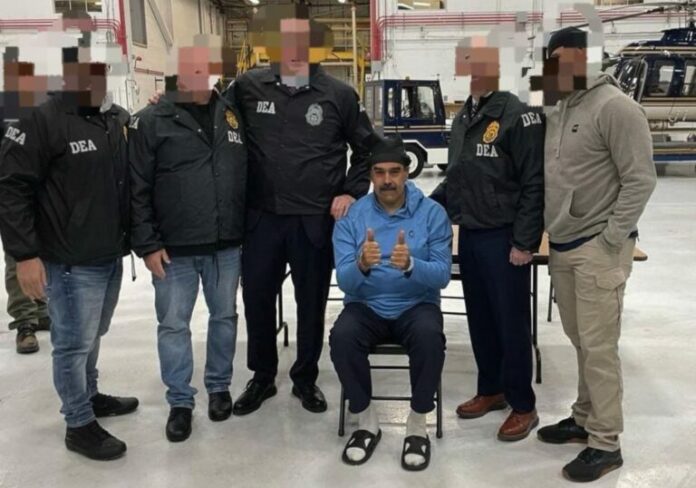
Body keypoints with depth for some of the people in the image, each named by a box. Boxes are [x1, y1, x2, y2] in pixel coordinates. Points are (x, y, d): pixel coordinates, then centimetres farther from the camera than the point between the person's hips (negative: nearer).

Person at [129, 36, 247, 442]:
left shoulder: (233, 112, 5)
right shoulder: (151, 120, -5)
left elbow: (249, 176, 10)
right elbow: (137, 189, -6)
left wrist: (248, 231, 6)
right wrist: (147, 244, -10)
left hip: (227, 246, 3)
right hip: (174, 250, -3)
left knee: (224, 317, 15)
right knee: (173, 325, 6)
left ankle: (220, 387, 34)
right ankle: (180, 401, 22)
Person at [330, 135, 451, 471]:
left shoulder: (432, 213, -5)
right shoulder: (351, 215, -3)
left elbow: (442, 275, -12)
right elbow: (344, 281, -10)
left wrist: (410, 264, -33)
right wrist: (362, 264, -34)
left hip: (416, 306, -1)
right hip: (367, 306, 1)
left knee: (430, 337, -33)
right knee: (341, 336, -30)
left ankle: (418, 424, -10)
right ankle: (366, 421, -6)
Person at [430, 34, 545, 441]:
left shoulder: (519, 116, -11)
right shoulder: (462, 119, 12)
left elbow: (534, 185, -14)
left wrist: (525, 242, -17)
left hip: (504, 239, -7)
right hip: (469, 236, 7)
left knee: (512, 322, 2)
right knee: (480, 319, 15)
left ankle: (523, 405, 17)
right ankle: (491, 389, 31)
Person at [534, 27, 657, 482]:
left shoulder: (614, 106, -13)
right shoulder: (560, 110, 13)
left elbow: (640, 179, -15)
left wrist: (610, 239, -16)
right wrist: (548, 229, 11)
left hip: (598, 249, -8)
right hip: (563, 246, 8)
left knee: (599, 347, -2)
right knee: (581, 341, 17)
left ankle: (606, 444, 10)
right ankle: (584, 419, 31)